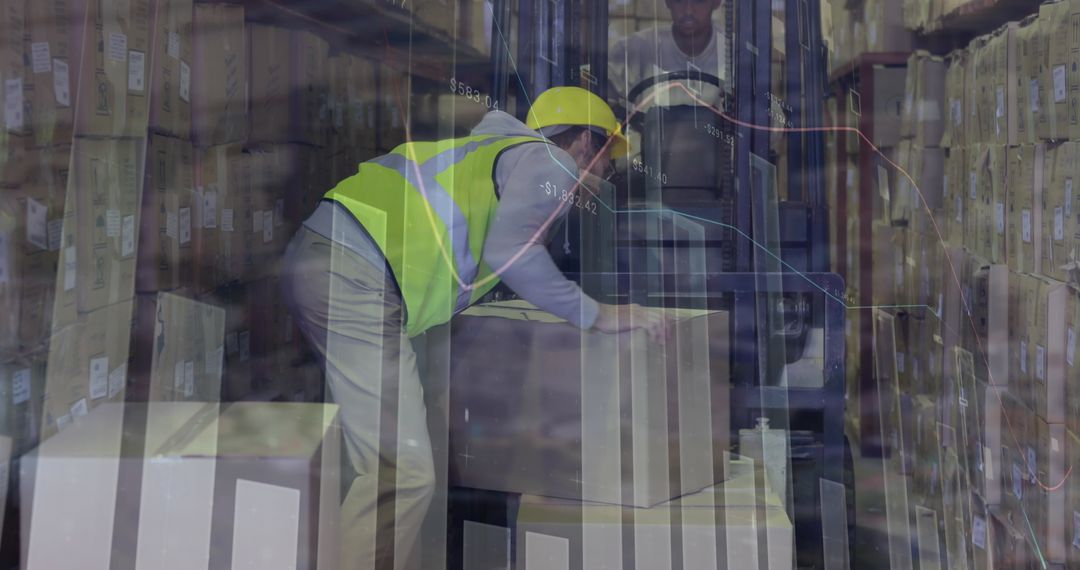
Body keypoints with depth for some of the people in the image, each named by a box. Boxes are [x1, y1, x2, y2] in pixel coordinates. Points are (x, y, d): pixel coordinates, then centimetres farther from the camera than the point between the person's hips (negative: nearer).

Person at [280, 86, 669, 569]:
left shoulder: (505, 148, 27)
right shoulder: (549, 162, 1)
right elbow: (509, 252, -16)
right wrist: (596, 315, -5)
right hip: (353, 275, -10)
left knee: (385, 465, 16)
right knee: (404, 473, -10)